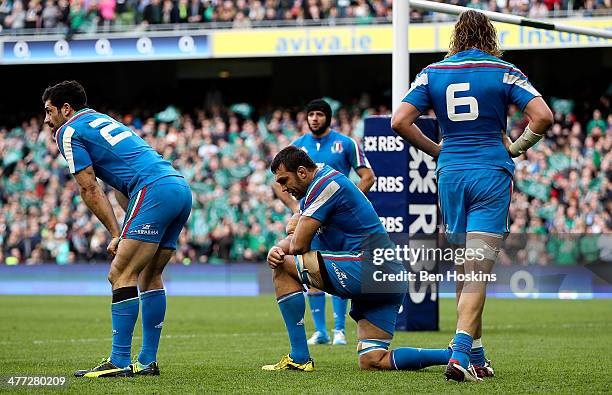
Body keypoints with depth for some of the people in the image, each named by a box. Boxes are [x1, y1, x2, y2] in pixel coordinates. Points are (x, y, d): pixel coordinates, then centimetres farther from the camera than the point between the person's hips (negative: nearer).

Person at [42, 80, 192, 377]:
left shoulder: (69, 132, 4)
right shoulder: (102, 120, 32)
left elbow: (90, 189, 0)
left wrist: (117, 235, 2)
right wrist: (129, 230, 20)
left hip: (155, 191, -9)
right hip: (181, 188, 9)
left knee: (121, 274, -10)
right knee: (150, 276, 16)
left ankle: (119, 362, -16)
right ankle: (148, 361, 16)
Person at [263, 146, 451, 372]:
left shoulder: (326, 183, -9)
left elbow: (299, 245, -11)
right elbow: (293, 241, 24)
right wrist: (277, 249, 1)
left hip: (368, 267, -10)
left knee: (284, 268, -3)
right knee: (371, 362, 5)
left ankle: (299, 358, -5)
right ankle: (452, 354, -3)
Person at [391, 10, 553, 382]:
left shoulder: (433, 73, 6)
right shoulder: (504, 72, -1)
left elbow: (400, 121, -1)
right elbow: (543, 116, -11)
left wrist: (436, 150, 11)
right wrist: (516, 148, 4)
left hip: (450, 174, 3)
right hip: (492, 174, -3)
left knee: (465, 270, 14)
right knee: (478, 271, -8)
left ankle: (476, 357, 17)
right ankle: (460, 353, -23)